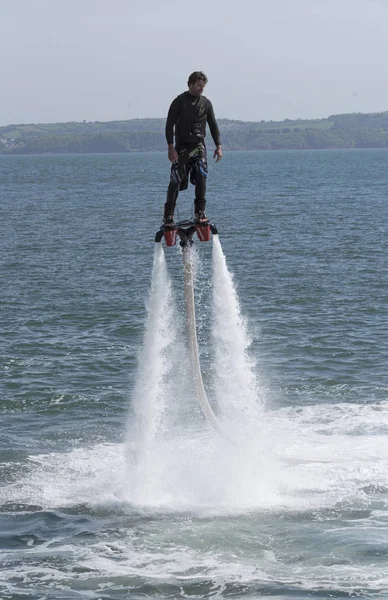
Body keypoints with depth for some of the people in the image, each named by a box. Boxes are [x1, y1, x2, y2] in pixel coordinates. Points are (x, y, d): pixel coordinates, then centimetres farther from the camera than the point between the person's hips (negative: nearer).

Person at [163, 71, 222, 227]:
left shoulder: (206, 103, 9)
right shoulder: (179, 101, -3)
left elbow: (213, 125, 16)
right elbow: (169, 125, -6)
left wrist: (218, 146, 8)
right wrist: (171, 148, -14)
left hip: (199, 145, 3)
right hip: (182, 146, -3)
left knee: (201, 178, -11)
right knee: (176, 181, -7)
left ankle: (200, 213, -3)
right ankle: (168, 216, -2)